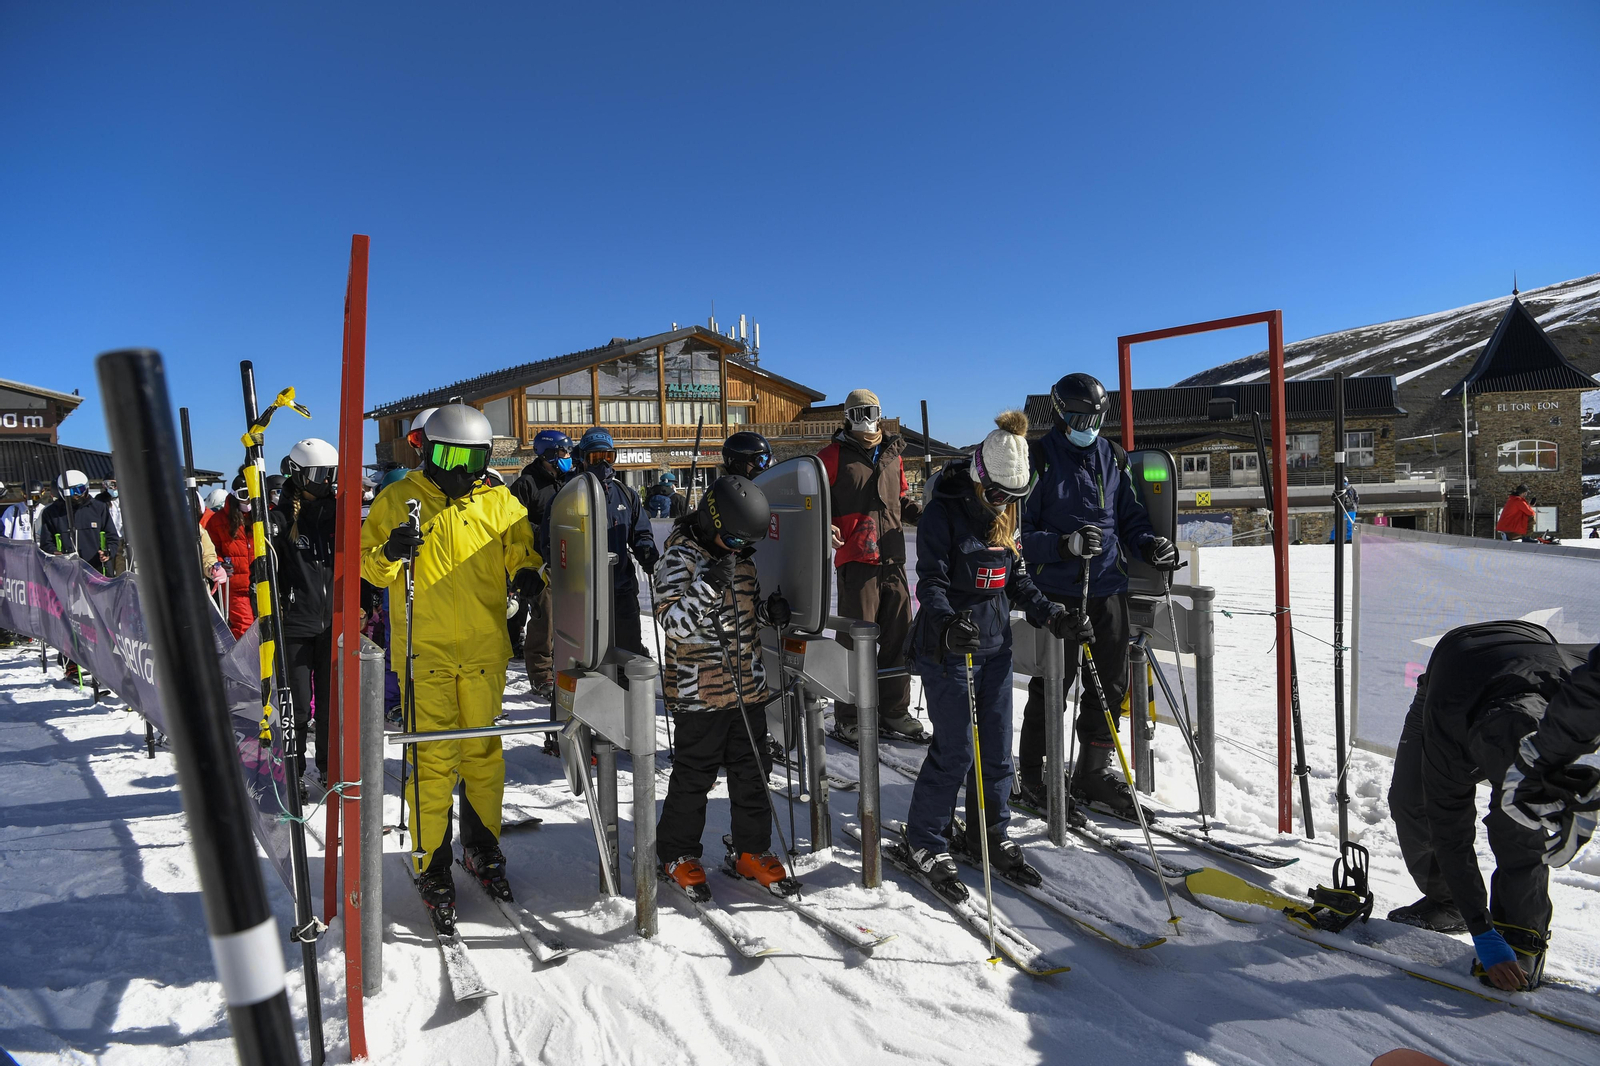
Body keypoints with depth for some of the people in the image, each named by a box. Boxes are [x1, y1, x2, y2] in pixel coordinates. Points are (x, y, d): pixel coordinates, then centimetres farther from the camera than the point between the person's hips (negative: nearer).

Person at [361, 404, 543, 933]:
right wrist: (388, 554, -20)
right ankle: (433, 868, 13)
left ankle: (482, 849, 30)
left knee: (483, 752, 12)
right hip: (425, 651, -2)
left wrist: (527, 572, -9)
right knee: (434, 760, -2)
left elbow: (520, 548, 14)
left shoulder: (500, 503, 8)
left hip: (484, 650, 2)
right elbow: (369, 564, 3)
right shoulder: (397, 499, 3)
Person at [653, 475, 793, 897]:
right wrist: (709, 585, -34)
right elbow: (673, 622, -22)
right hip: (699, 693, -7)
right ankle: (677, 854, 24)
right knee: (694, 776, 5)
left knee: (752, 772, 13)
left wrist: (770, 608, 2)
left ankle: (751, 850, 29)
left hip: (749, 688, 7)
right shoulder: (681, 557, -13)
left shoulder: (741, 555, 9)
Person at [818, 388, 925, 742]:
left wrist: (923, 513, 7)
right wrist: (825, 526, -18)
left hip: (893, 559, 6)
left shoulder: (892, 455, 16)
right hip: (855, 559, -6)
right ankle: (848, 718, 10)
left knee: (898, 636, 10)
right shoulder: (834, 455, -1)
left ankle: (894, 711, 24)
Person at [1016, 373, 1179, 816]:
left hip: (1108, 587, 5)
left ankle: (1094, 771, 27)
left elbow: (1131, 517, 18)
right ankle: (1033, 775, 17)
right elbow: (1020, 534, -9)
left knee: (1111, 683, 10)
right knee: (1051, 684, 2)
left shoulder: (1113, 458, 11)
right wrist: (1065, 544, -24)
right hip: (1056, 591, -5)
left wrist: (1151, 545, -3)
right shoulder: (1038, 459, -5)